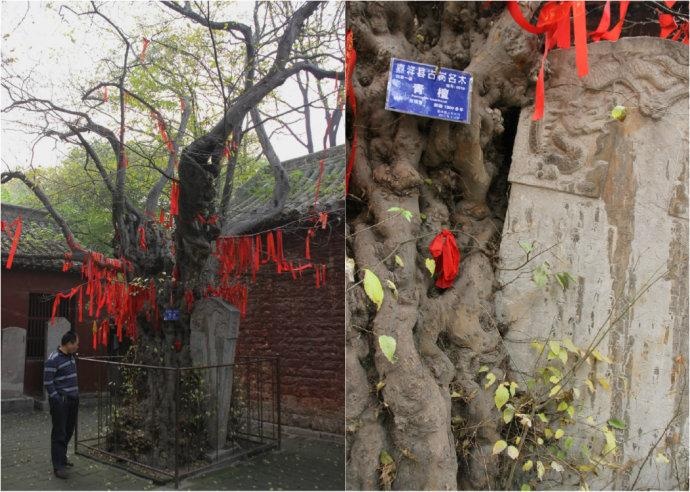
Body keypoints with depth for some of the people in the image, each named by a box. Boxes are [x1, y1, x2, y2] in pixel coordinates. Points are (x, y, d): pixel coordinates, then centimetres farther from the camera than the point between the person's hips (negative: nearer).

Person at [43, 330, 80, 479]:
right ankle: (58, 466, 4)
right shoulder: (53, 360, -16)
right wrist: (58, 400, -17)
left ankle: (62, 458, 31)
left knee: (68, 431, 16)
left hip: (73, 400, 8)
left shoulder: (70, 356, 10)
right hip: (61, 401, -8)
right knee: (59, 433, -2)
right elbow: (48, 383, -16)